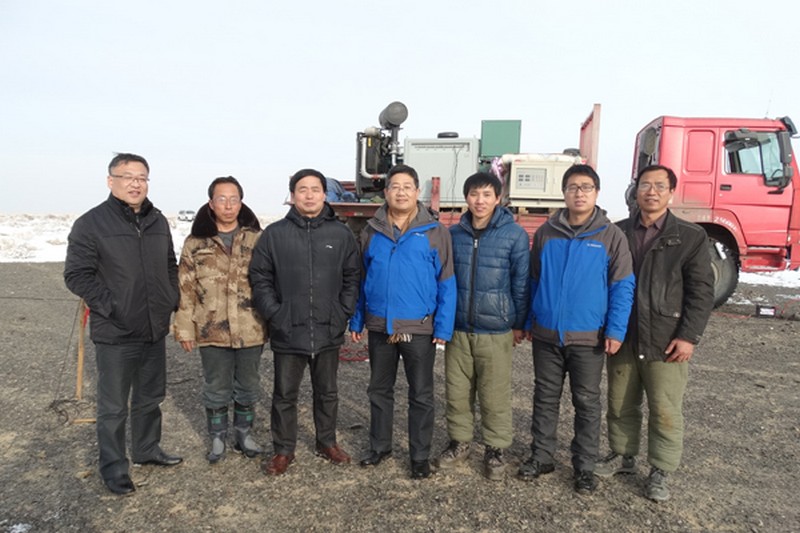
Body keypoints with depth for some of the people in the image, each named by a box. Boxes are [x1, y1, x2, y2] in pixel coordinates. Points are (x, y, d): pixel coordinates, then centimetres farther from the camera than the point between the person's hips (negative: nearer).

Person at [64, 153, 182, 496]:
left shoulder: (158, 222, 7)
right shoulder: (91, 223, -10)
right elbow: (76, 275, -12)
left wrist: (172, 300, 6)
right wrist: (110, 306, -18)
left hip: (155, 330, 6)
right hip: (115, 334, -5)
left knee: (151, 398, 19)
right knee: (113, 407, 7)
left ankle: (147, 449, 38)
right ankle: (113, 467, 25)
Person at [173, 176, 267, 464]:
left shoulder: (257, 239, 0)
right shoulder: (196, 242, -1)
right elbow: (185, 288, 0)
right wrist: (185, 328, -4)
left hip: (251, 330, 1)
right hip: (212, 330, 0)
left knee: (248, 386, 15)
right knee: (216, 389, 13)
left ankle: (244, 434, 34)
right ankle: (217, 438, 32)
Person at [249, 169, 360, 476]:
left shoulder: (341, 234, 2)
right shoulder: (274, 234, -1)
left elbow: (352, 278, 6)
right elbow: (260, 278, 1)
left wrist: (343, 313, -3)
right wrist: (274, 314, -8)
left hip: (329, 332, 1)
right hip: (287, 332, -1)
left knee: (327, 392, 17)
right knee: (285, 395, 11)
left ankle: (327, 443, 36)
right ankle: (283, 450, 28)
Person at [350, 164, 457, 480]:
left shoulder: (435, 232, -5)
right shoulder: (371, 231, 3)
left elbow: (447, 284, -5)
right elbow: (360, 280, 8)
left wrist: (444, 327, -11)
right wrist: (357, 321, 6)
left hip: (419, 329, -3)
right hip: (379, 327, 3)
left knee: (421, 395, 10)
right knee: (379, 390, 17)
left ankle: (420, 455, 27)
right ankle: (380, 446, 36)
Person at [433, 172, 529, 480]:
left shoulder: (515, 235, -6)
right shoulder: (454, 234, 3)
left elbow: (521, 282, -3)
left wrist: (519, 323, -1)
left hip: (496, 331, -3)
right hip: (458, 329, 3)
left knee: (495, 396, 7)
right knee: (457, 392, 13)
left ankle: (495, 449, 26)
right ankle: (460, 442, 32)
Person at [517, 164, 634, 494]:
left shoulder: (611, 236, -4)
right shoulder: (546, 233, 3)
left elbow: (622, 286, -4)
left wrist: (615, 330, -11)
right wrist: (526, 321, 8)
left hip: (588, 337, -2)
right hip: (546, 334, 2)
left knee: (587, 402, 10)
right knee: (545, 397, 13)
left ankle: (584, 466, 25)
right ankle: (541, 456, 28)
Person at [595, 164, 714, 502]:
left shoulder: (691, 237, 0)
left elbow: (701, 292, -3)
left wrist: (689, 336, -11)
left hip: (666, 341, -2)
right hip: (622, 338, 3)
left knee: (666, 411, 5)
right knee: (620, 405, 15)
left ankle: (660, 472, 22)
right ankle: (621, 456, 33)